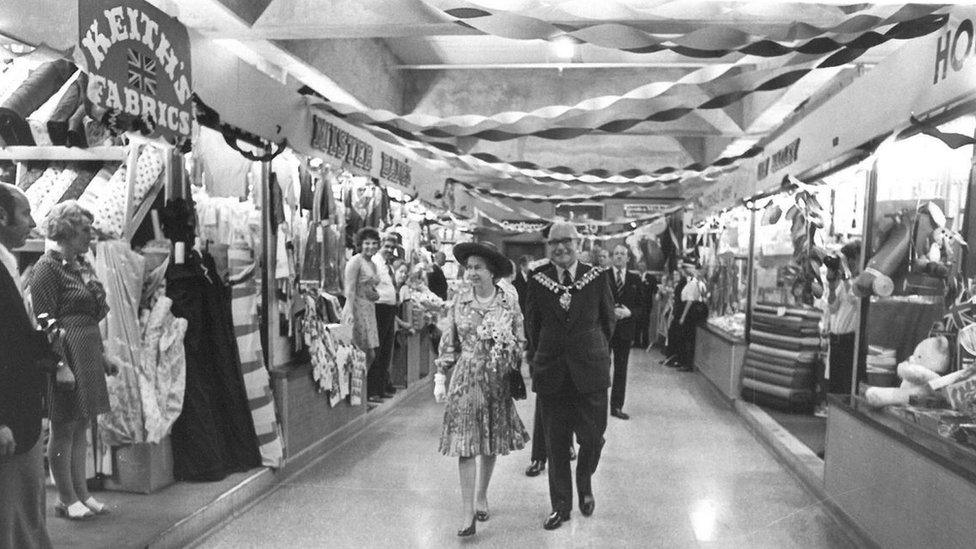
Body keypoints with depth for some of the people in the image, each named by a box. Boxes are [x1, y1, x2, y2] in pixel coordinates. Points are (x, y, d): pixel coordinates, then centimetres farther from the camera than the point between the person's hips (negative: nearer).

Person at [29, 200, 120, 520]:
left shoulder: (81, 265, 13)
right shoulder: (48, 267, -12)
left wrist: (102, 355, 18)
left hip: (88, 355, 8)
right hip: (66, 356, -8)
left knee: (82, 425, 14)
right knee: (64, 427, 3)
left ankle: (81, 492, 25)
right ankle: (66, 499, 15)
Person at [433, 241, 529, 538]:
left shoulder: (509, 304, -3)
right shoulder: (459, 302, 0)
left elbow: (521, 344, 3)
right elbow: (448, 343, 3)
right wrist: (440, 377, -1)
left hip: (497, 380, 0)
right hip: (465, 379, 0)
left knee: (491, 443, 11)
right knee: (465, 444, -5)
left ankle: (481, 497, 32)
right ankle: (467, 512, 0)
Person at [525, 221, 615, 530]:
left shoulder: (597, 277, -1)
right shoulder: (537, 280, 1)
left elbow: (608, 319, 8)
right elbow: (531, 325, 8)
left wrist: (595, 351, 9)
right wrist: (536, 357, 9)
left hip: (590, 368, -1)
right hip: (551, 371, 1)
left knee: (592, 436, 2)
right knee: (555, 443, 8)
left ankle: (584, 483, 35)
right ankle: (560, 506, 24)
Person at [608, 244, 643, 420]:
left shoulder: (635, 279, 8)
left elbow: (641, 307, 6)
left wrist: (629, 312, -13)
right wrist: (610, 311, -18)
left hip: (625, 330, 2)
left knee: (621, 370, 7)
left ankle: (617, 406, 15)